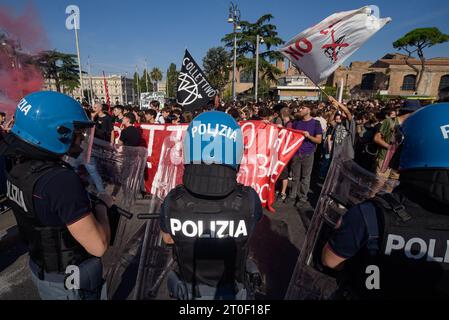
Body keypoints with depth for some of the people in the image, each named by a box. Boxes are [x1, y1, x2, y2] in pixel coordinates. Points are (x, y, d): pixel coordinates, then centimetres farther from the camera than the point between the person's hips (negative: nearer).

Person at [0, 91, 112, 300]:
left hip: (40, 269, 7)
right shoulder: (61, 181, -35)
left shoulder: (17, 165, -8)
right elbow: (98, 246, -31)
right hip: (71, 282, -7)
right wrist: (102, 205, -17)